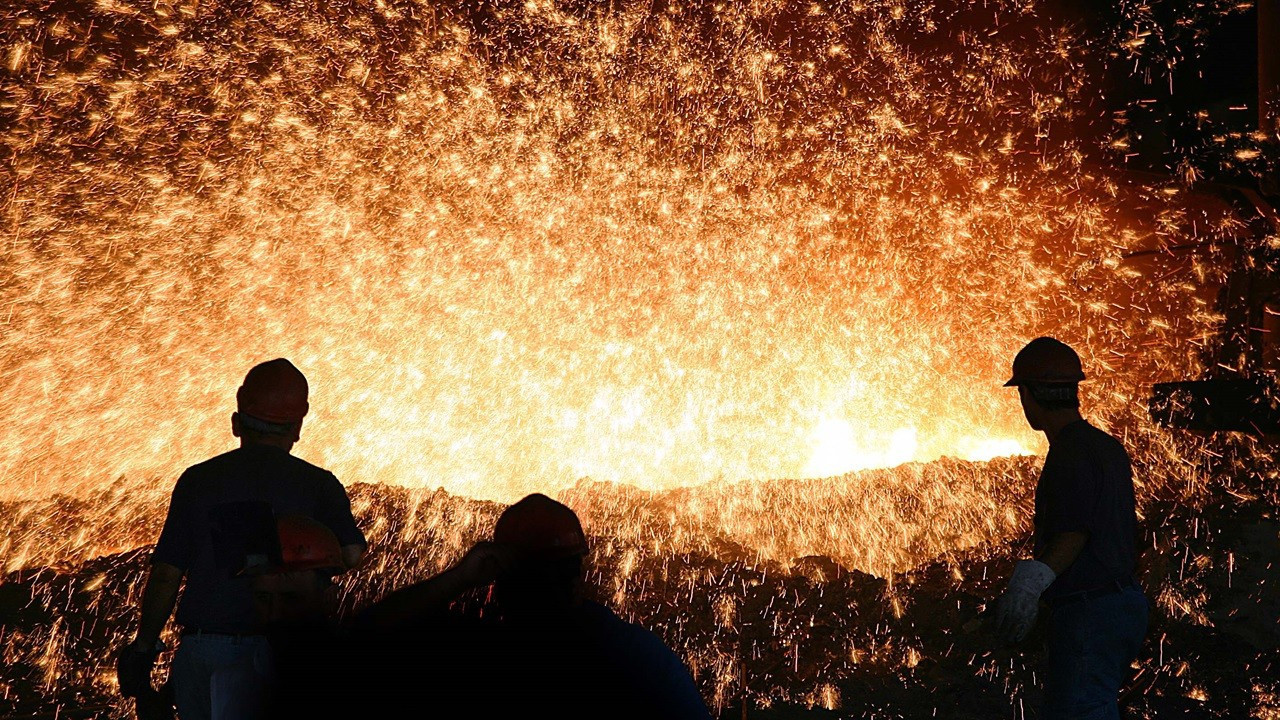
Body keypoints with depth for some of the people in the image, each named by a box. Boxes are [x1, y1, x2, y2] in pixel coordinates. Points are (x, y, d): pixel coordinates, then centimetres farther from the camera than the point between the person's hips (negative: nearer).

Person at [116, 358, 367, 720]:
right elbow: (351, 553, -10)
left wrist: (143, 649, 10)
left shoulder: (198, 480, 5)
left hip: (203, 652, 1)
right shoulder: (318, 484, 2)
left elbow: (165, 575, 3)